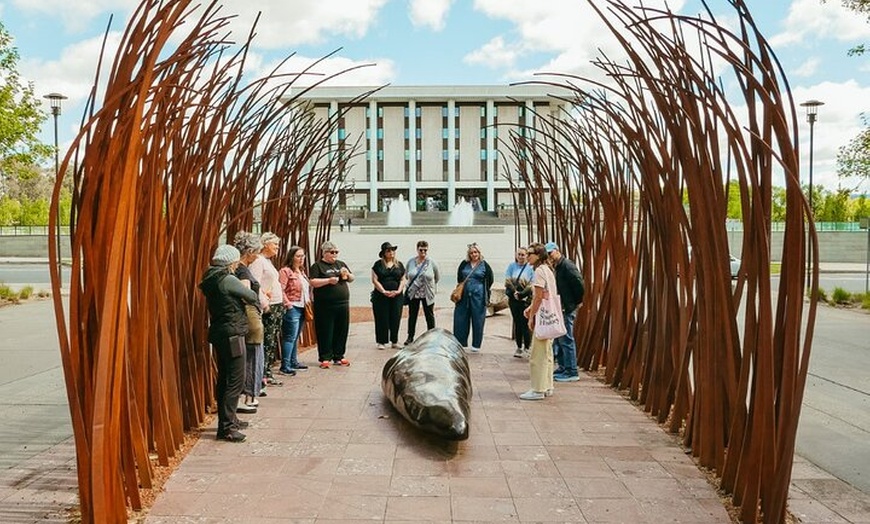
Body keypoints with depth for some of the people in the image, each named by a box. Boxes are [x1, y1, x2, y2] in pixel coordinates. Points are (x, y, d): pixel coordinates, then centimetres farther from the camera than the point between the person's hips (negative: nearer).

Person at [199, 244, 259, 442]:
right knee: (236, 380, -6)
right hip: (232, 334, -10)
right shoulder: (228, 280, -16)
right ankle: (226, 427, -5)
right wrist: (259, 298, 15)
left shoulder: (210, 280, 11)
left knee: (224, 379, 17)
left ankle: (228, 419, 29)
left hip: (219, 333, 10)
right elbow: (252, 296, -7)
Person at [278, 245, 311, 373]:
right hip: (292, 308, -9)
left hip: (302, 308, 9)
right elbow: (281, 289, -18)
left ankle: (294, 362, 22)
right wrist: (287, 304, -20)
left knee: (296, 337, 14)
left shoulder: (301, 271, 19)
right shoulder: (285, 271, -10)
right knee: (290, 337, -9)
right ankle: (285, 366, -7)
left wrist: (308, 301, 16)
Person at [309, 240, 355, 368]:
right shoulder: (317, 266, 0)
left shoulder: (341, 264, 16)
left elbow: (352, 279, 20)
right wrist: (329, 280, -19)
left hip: (343, 304, 5)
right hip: (325, 306, -5)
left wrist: (348, 275, -2)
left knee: (341, 331, 9)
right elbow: (313, 282, -11)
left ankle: (338, 357, 20)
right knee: (325, 332, 0)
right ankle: (325, 358, 9)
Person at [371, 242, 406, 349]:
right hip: (381, 296, -2)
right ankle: (381, 342, 11)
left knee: (395, 318, 4)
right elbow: (374, 280, -3)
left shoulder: (399, 265, 11)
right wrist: (384, 291, -12)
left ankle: (394, 341, 15)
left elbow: (403, 280, 10)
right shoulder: (378, 264, 2)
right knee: (382, 319, 1)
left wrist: (399, 291, -7)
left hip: (397, 296, 2)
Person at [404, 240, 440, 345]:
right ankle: (410, 337, 20)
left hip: (427, 294, -2)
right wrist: (409, 286, 10)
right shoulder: (411, 262, 0)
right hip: (413, 294, 2)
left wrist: (429, 284, 8)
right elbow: (407, 276, 14)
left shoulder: (431, 262, -6)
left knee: (429, 316, 7)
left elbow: (438, 277, 6)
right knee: (412, 316, 10)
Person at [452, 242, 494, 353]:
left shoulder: (484, 265, 0)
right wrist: (461, 289, 12)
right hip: (464, 295, 3)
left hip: (478, 296, -3)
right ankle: (459, 342, 15)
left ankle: (476, 345, 14)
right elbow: (459, 277, 16)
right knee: (460, 318, 4)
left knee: (477, 320, 3)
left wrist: (484, 292, 7)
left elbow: (490, 280, 5)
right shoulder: (464, 264, 6)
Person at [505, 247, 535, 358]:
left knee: (525, 323, -3)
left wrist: (521, 294, -14)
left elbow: (532, 285, -5)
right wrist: (514, 292, -12)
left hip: (526, 299, -3)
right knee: (517, 323, 9)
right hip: (514, 299, 3)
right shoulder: (512, 266, 7)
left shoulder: (530, 268, -1)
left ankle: (527, 348, 5)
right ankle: (519, 347, 16)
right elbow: (507, 281, 1)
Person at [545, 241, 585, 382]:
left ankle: (571, 372, 1)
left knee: (566, 340, -6)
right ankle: (562, 368, 25)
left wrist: (577, 302, -11)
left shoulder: (567, 266, -15)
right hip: (560, 308, 10)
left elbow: (579, 284, -21)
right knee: (558, 339, 15)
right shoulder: (555, 268, 15)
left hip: (567, 309, -10)